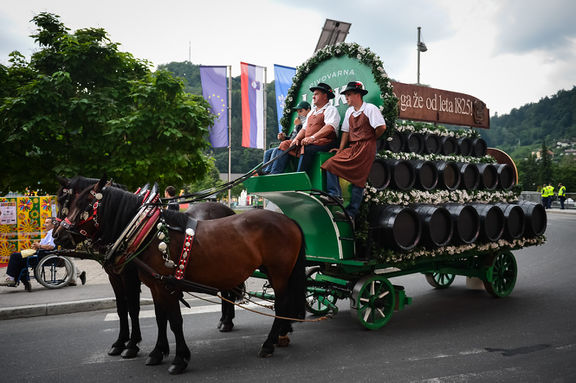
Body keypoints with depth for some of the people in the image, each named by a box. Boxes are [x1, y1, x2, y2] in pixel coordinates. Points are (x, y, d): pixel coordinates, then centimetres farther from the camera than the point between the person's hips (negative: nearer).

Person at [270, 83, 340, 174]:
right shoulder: (312, 112, 27)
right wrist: (296, 139, 1)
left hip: (324, 143, -8)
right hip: (308, 142, 8)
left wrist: (313, 137, -32)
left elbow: (330, 127, -19)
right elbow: (304, 128, 23)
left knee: (306, 148, -36)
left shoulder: (331, 110, -1)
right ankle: (274, 174, -18)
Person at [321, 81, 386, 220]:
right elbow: (346, 131, 17)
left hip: (365, 147, -7)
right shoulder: (349, 111, 19)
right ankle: (335, 195, -12)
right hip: (352, 148, 7)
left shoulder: (370, 108, -4)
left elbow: (382, 127, -12)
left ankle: (350, 213, -7)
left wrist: (370, 139, 2)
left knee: (358, 180, -10)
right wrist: (341, 149, 5)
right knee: (330, 163, -10)